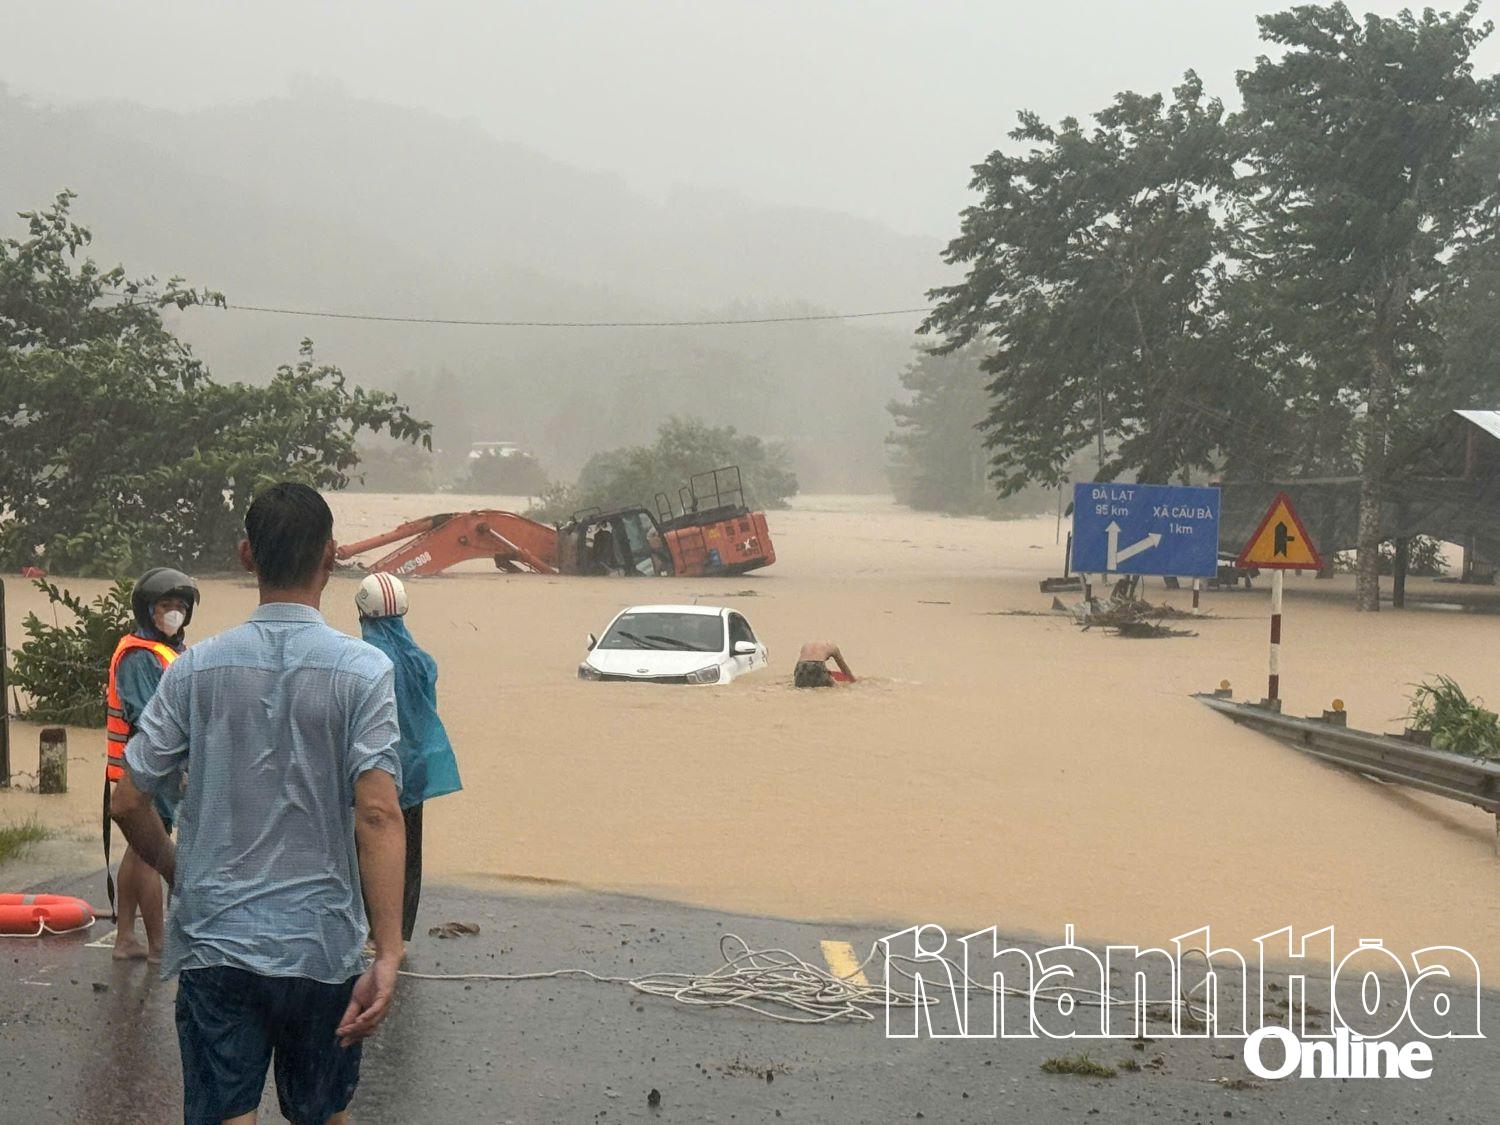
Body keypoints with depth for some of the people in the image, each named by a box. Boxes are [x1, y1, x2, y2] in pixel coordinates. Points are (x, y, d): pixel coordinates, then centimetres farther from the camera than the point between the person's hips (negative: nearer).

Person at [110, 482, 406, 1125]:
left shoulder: (195, 669, -2)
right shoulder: (363, 671, -9)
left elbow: (128, 804, 0)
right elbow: (377, 816, -18)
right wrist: (388, 957, -20)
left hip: (213, 944, 1)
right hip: (322, 949, -1)